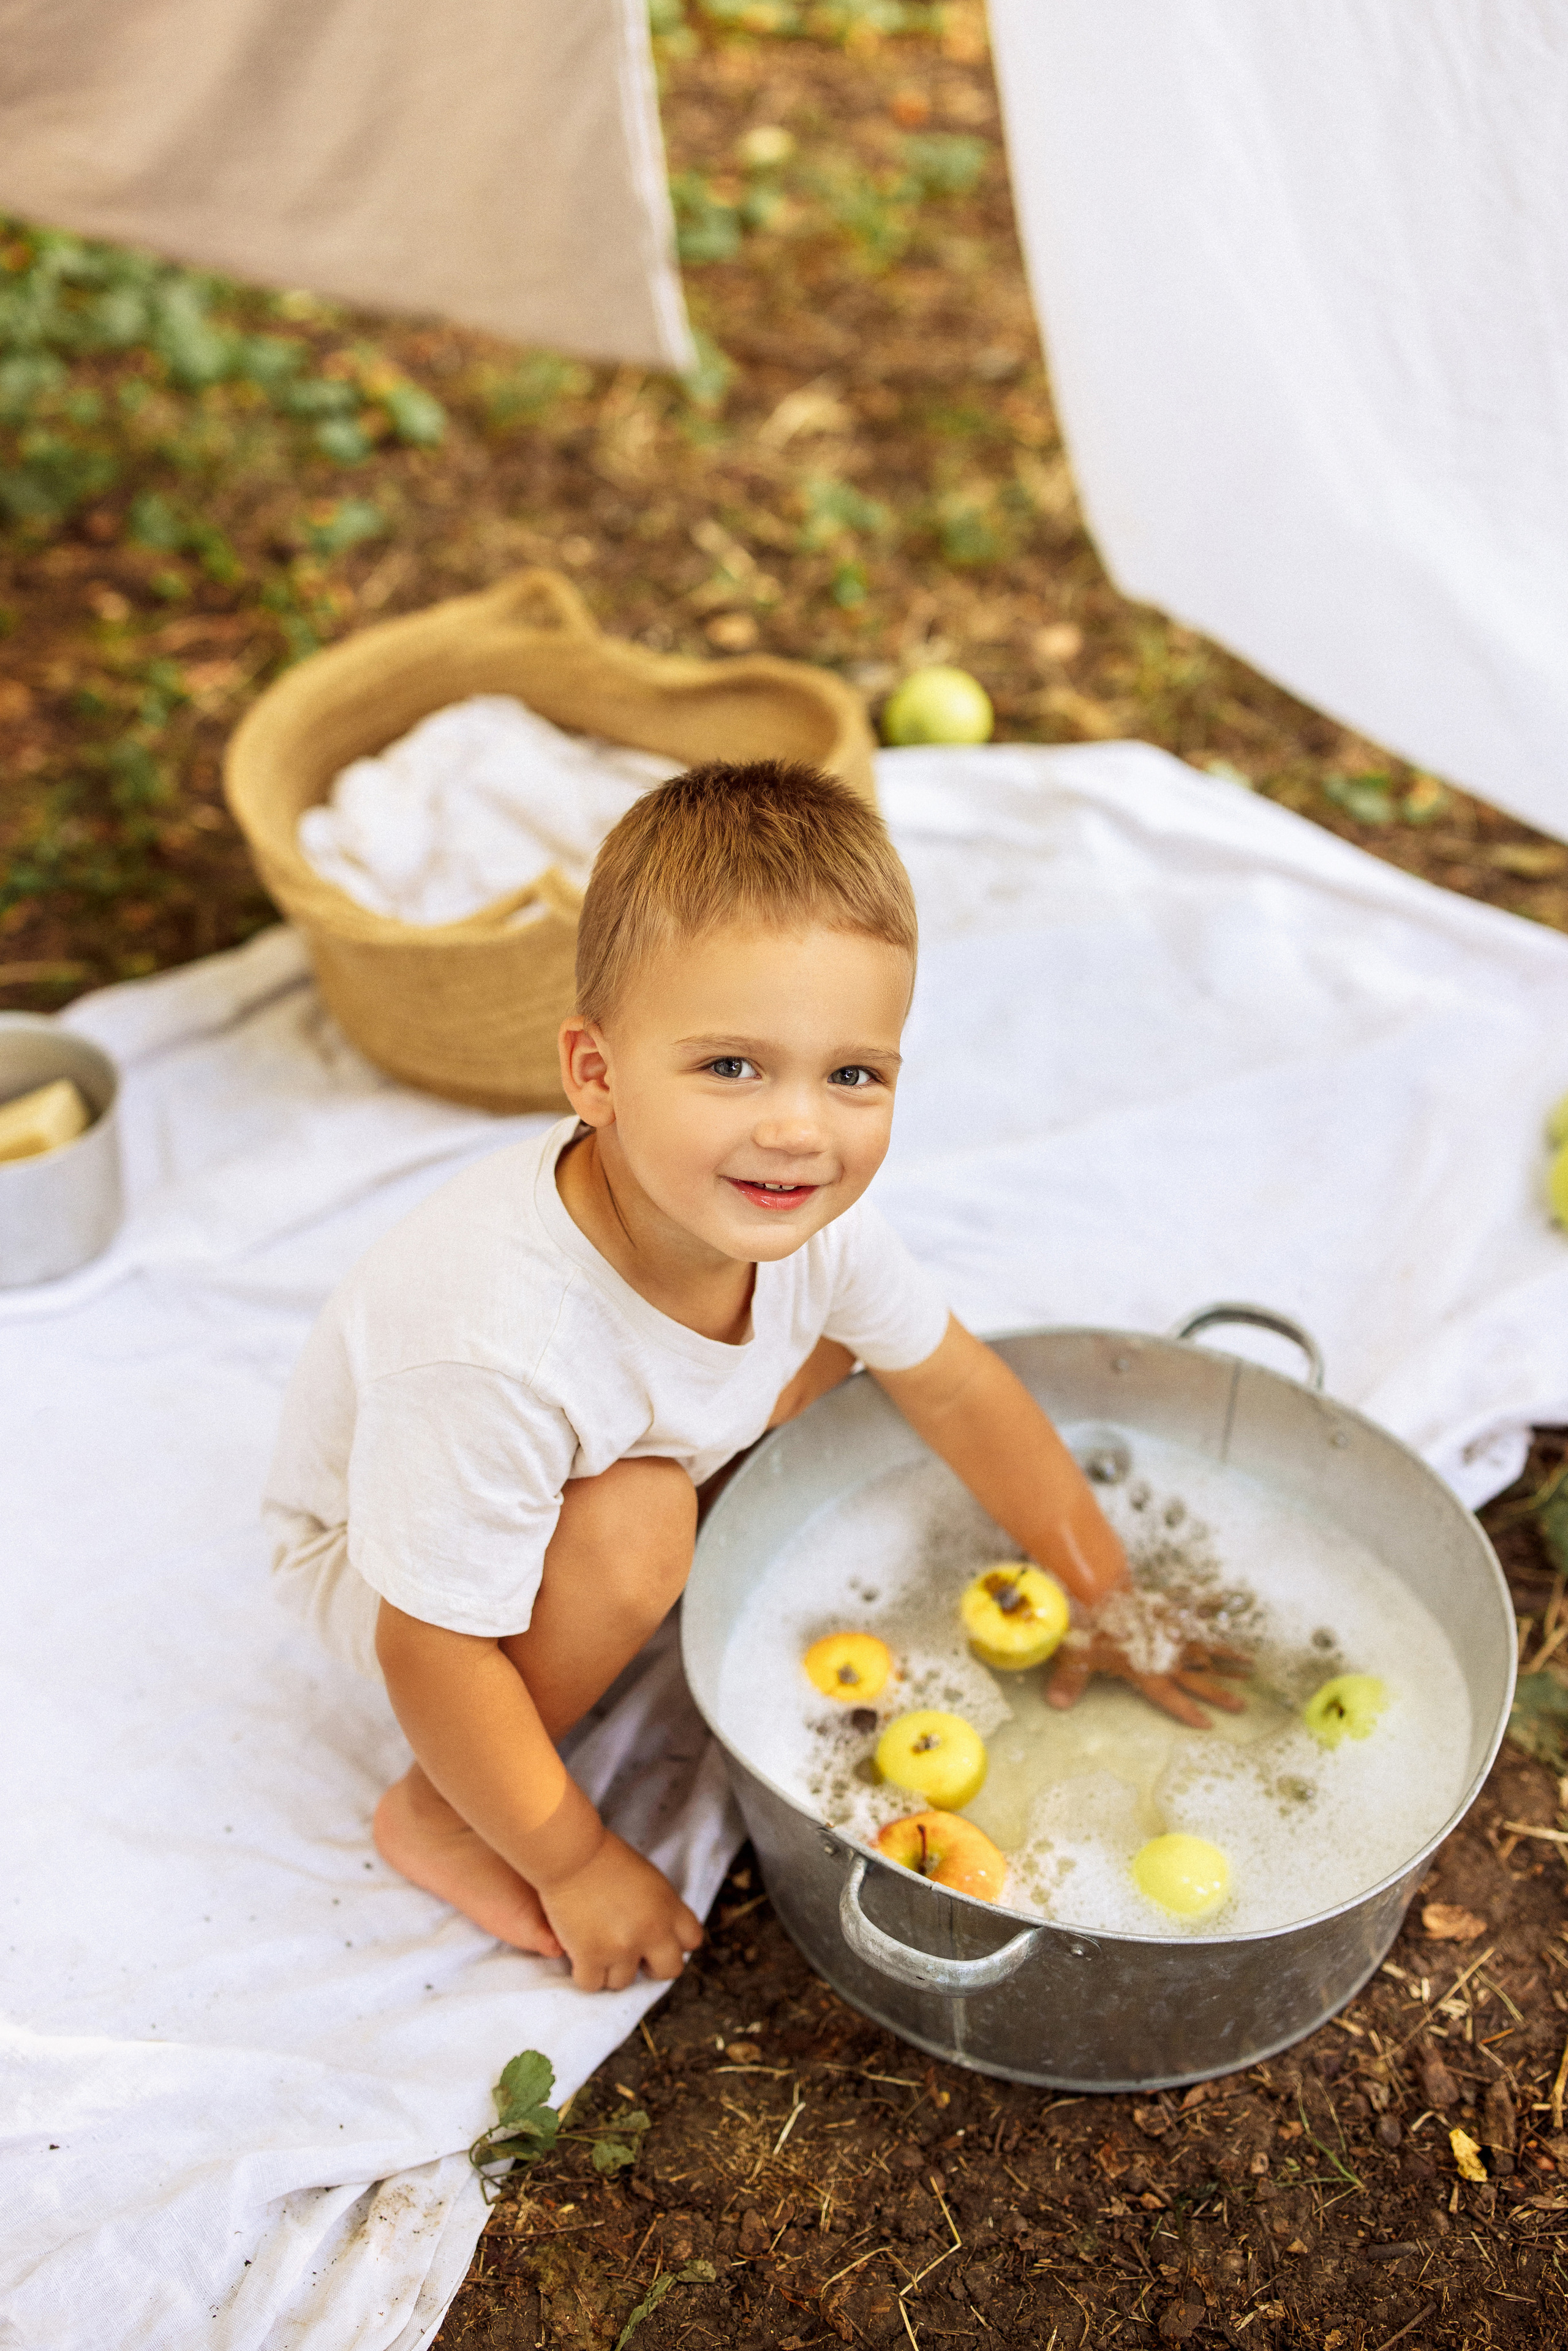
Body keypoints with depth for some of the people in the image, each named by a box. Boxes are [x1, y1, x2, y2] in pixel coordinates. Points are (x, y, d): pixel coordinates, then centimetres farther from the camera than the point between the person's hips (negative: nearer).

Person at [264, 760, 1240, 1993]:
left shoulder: (803, 1218, -24)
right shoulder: (495, 1346, -44)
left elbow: (957, 1387, -5)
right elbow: (433, 1656, -31)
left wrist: (1105, 1597, 3)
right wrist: (573, 1865, -19)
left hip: (580, 1473, 6)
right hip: (378, 1549, -6)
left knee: (831, 1335, -5)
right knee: (634, 1523, -33)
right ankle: (438, 1816, -6)